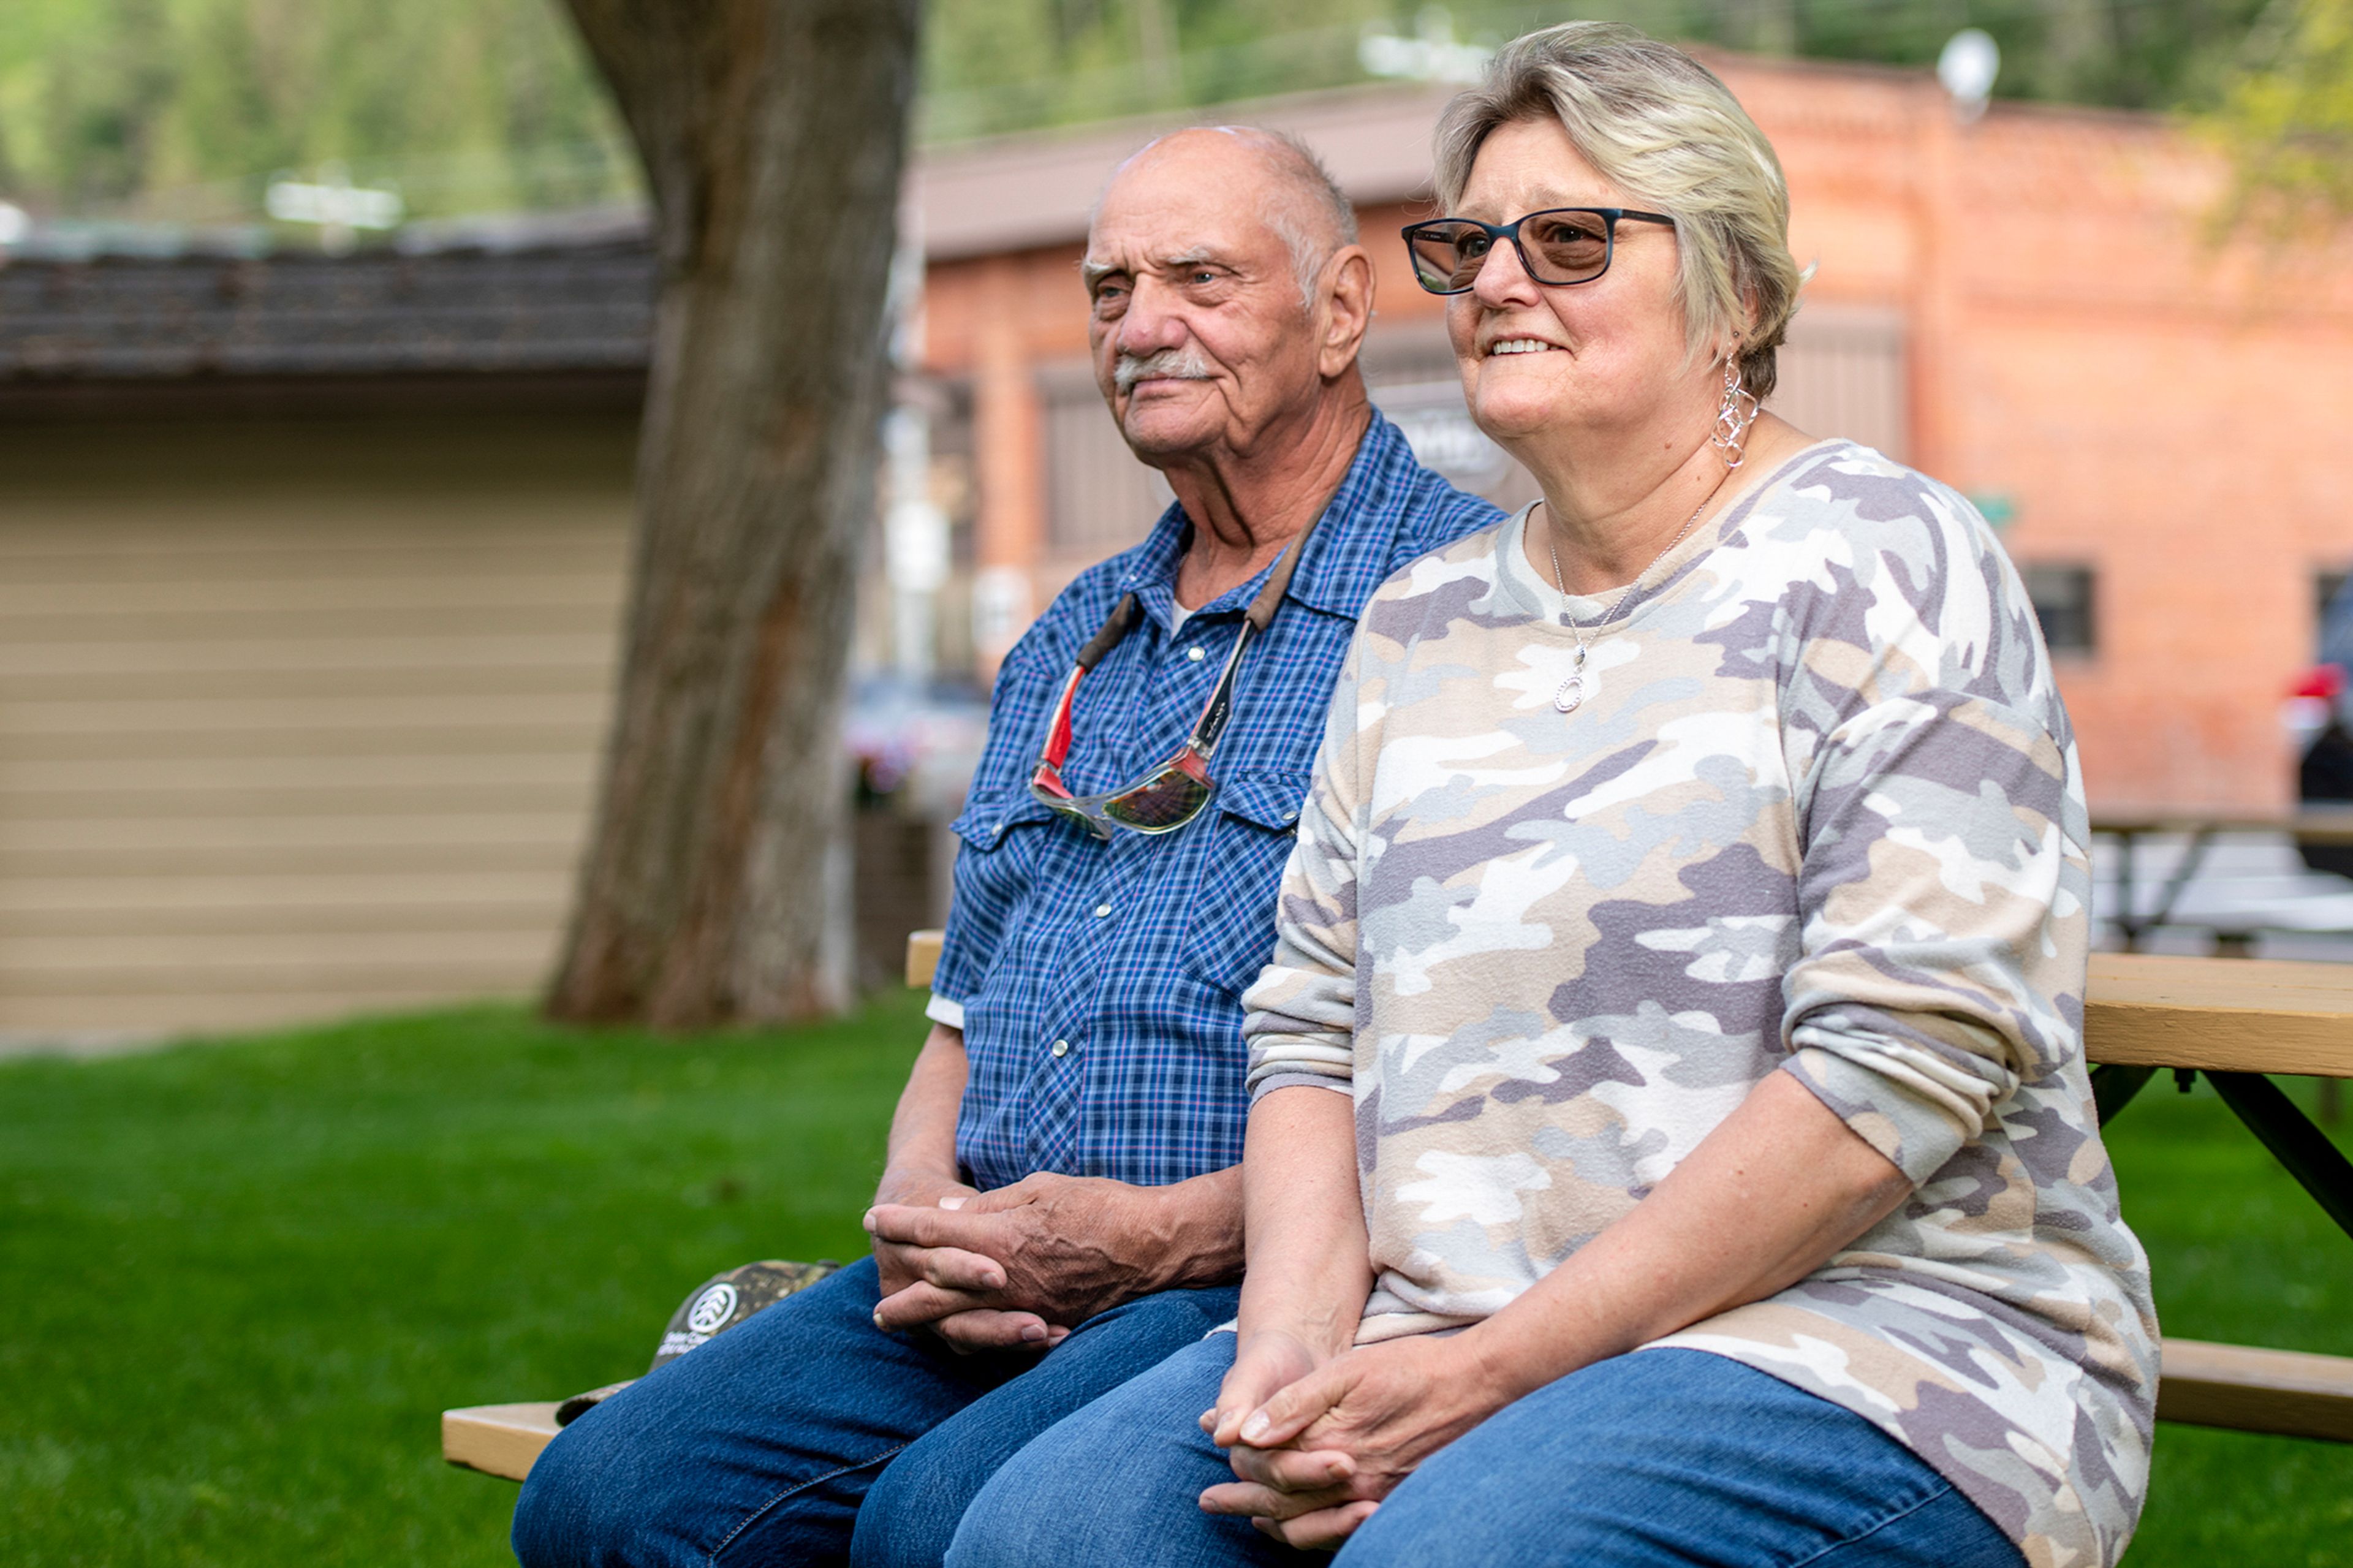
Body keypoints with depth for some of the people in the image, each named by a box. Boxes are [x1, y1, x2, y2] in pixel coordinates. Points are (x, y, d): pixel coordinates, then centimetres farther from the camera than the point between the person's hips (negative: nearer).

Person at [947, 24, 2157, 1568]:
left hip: (1874, 1340, -5)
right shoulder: (1422, 620, 17)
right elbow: (1315, 1022, 16)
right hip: (1434, 1342, 6)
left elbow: (1911, 1062, -14)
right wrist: (1297, 1334, -6)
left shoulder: (1879, 561, -4)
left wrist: (1495, 1371, -16)